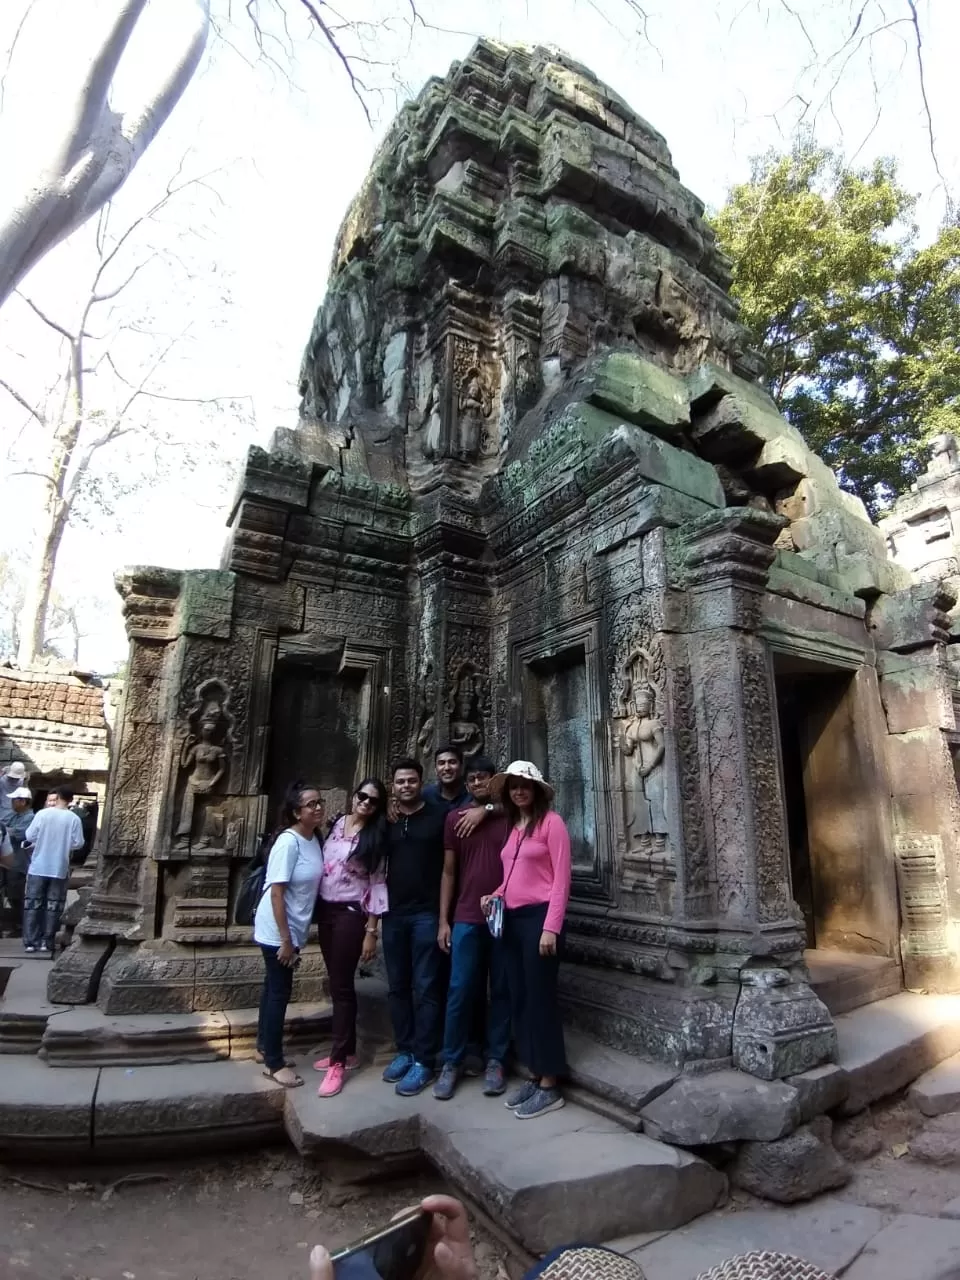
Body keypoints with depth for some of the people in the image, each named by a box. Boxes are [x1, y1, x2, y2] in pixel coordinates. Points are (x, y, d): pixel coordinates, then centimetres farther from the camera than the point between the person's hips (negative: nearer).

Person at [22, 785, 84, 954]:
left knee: (33, 903, 10)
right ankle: (46, 942, 9)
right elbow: (78, 843, -7)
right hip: (60, 869, 0)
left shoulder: (43, 814, -9)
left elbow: (29, 836, -3)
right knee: (53, 906, 8)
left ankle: (30, 941, 10)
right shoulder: (74, 819, -9)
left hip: (38, 867, 0)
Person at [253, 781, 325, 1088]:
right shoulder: (288, 842, -24)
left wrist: (293, 937, 13)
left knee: (275, 986, 21)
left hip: (294, 928, 7)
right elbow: (276, 893, -23)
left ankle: (265, 1042, 38)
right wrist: (285, 940, -20)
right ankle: (274, 1063, 18)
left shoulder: (315, 840, 0)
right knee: (280, 990, 3)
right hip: (277, 930, -7)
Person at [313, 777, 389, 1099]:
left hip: (350, 914, -5)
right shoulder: (336, 824, 5)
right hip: (325, 911, 5)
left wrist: (371, 931, -12)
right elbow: (322, 865, 12)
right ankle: (346, 1051, 27)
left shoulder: (375, 838, -8)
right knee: (336, 983, 13)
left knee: (341, 986, -1)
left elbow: (376, 885, -9)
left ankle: (338, 1062, 10)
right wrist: (315, 910, 12)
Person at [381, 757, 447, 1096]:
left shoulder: (440, 816, -4)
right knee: (397, 987, 13)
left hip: (427, 913, -4)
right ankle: (405, 1051, 28)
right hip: (393, 914, 4)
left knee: (425, 988, 2)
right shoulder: (386, 822, 8)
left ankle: (423, 1060, 13)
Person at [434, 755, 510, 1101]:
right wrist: (443, 920, 3)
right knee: (460, 990, 4)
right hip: (466, 919, 1)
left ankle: (495, 1061, 22)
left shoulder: (510, 817, 0)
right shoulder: (454, 818, 4)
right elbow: (449, 872, 6)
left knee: (501, 990, 9)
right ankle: (452, 1062, 19)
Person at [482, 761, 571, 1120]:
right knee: (519, 998, 13)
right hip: (512, 919, 7)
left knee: (540, 998, 1)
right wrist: (495, 896, 1)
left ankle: (550, 1086, 15)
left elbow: (561, 878, -12)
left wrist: (551, 927, -16)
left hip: (538, 917, -7)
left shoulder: (551, 822, -9)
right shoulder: (511, 826, 12)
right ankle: (534, 1077, 26)